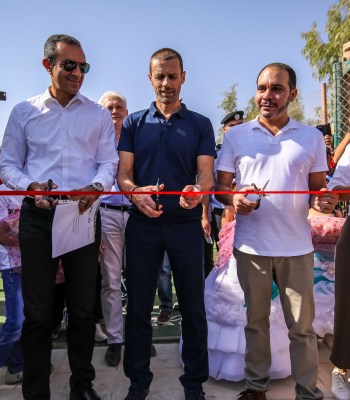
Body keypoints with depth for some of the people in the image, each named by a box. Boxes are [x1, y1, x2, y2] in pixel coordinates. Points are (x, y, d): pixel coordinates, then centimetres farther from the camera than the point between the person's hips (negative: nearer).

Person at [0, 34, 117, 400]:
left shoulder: (98, 115, 9)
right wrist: (30, 186, -12)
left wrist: (96, 187, -16)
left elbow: (108, 162, 5)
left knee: (83, 308, 10)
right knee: (37, 310, 5)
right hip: (37, 216, 0)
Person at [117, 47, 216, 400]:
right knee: (138, 307, 9)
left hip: (186, 224, 0)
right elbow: (123, 173, 1)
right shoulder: (134, 123, 7)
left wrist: (197, 191, -29)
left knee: (193, 307, 8)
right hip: (142, 224, 1)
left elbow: (206, 174, -4)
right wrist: (136, 194, -23)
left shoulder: (200, 125, 5)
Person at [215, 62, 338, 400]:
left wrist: (323, 200, -14)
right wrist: (233, 199, -18)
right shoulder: (236, 135, 3)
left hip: (296, 246, 0)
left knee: (302, 325, 8)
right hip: (251, 244, 0)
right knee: (256, 319, 14)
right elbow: (220, 185, 4)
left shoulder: (312, 137, 5)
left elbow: (318, 187, 9)